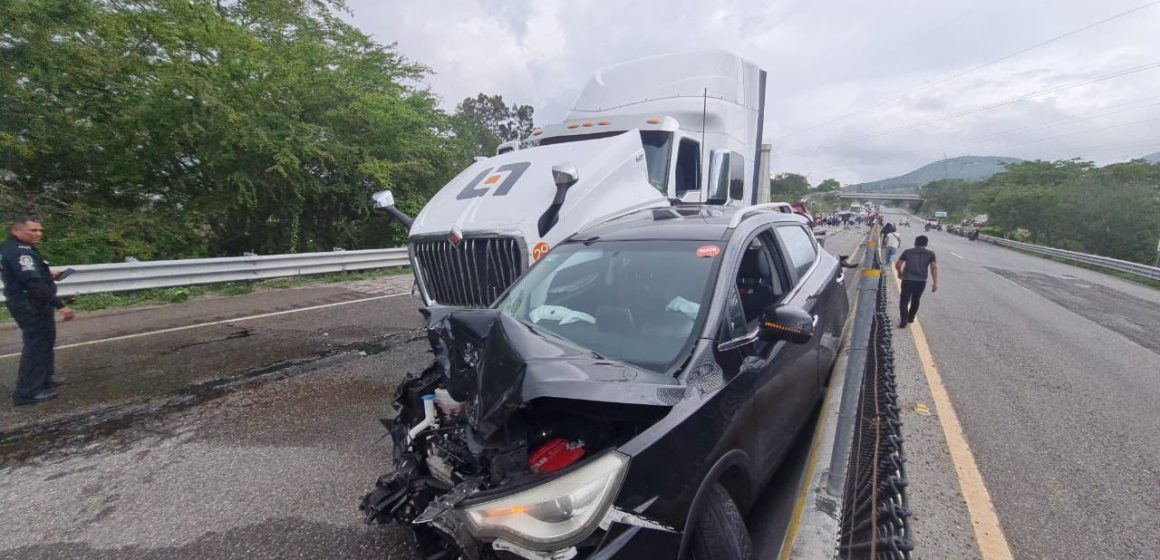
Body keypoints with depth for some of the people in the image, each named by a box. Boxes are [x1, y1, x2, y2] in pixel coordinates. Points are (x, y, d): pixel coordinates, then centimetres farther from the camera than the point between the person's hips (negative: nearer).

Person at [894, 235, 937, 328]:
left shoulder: (907, 252, 6)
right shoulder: (930, 253, 6)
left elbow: (897, 265, 5)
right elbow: (934, 268, -4)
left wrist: (899, 273, 26)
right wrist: (935, 283, -5)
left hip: (908, 280, -2)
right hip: (921, 281, 2)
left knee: (904, 300, 1)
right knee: (915, 300, 20)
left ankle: (903, 321, -11)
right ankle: (910, 318, 36)